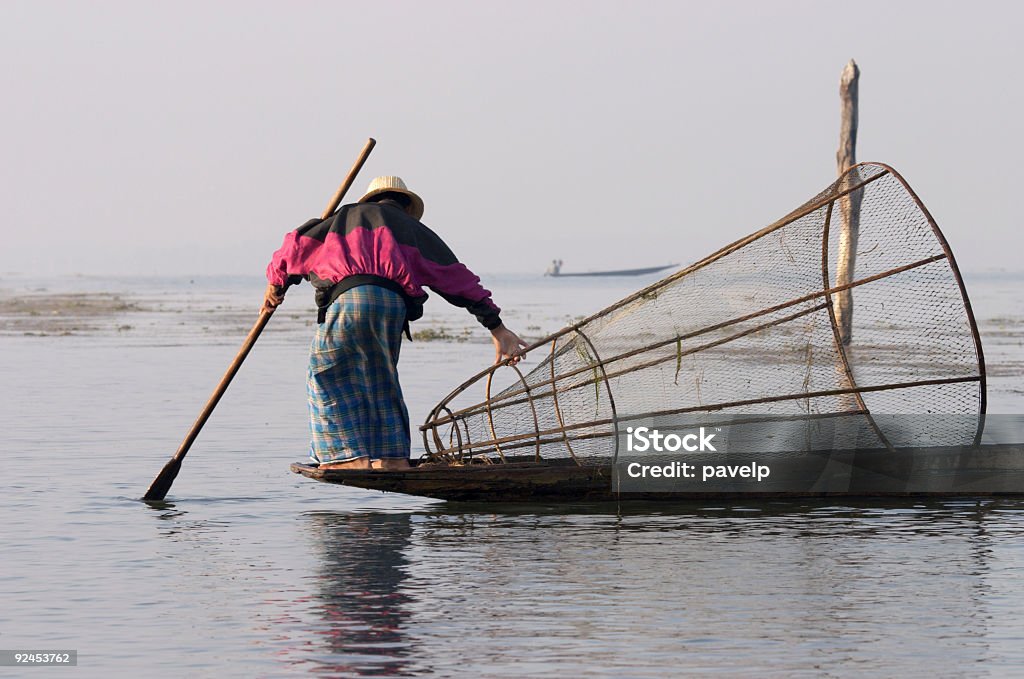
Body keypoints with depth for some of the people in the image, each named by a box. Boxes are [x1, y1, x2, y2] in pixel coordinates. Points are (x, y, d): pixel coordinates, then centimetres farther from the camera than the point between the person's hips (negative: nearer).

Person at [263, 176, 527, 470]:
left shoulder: (349, 214, 29)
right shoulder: (414, 229, 29)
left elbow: (298, 244, 29)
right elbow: (458, 279, 22)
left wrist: (275, 285, 45)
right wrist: (497, 328, 20)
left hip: (347, 296, -2)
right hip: (393, 304, 2)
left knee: (327, 379, 10)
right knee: (381, 382, 19)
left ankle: (349, 456, 0)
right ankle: (392, 458, 11)